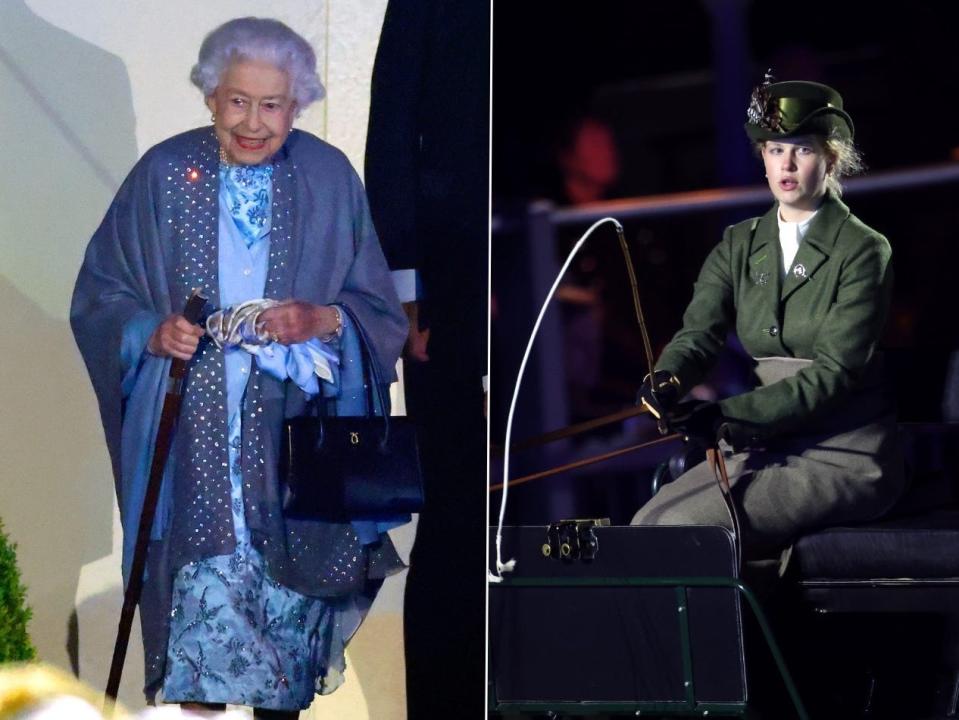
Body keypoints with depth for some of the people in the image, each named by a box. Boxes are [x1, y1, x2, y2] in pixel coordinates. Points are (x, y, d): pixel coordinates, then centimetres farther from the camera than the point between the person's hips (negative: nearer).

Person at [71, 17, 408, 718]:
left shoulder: (331, 180, 1)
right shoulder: (164, 174, 0)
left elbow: (381, 310, 5)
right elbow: (99, 291, 6)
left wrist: (323, 320, -15)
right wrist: (150, 332, -14)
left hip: (294, 432, 0)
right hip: (189, 431, 0)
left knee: (286, 586, 2)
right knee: (198, 582, -4)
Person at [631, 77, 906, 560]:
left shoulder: (863, 250, -8)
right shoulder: (739, 244, 10)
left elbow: (835, 372, -17)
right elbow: (699, 330, -3)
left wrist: (730, 415, -26)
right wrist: (667, 380, -27)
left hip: (844, 453, -6)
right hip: (762, 445, 6)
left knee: (689, 529, -24)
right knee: (647, 524, -13)